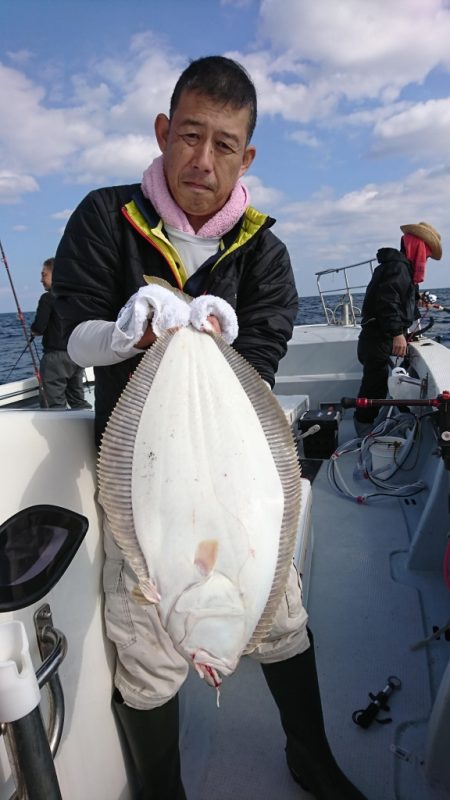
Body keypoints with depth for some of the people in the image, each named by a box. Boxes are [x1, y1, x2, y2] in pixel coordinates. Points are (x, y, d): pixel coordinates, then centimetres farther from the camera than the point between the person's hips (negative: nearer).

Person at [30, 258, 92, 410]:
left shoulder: (48, 297, -11)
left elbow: (37, 329, -16)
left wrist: (34, 330, 7)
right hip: (77, 354, 8)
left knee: (55, 404, -3)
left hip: (56, 356, -7)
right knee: (78, 400, 17)